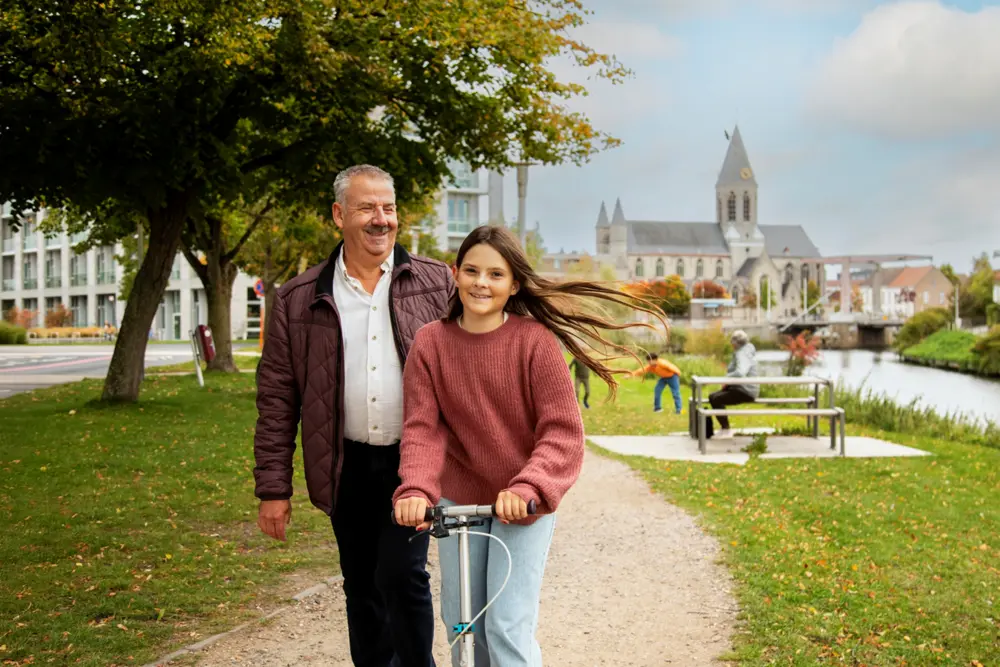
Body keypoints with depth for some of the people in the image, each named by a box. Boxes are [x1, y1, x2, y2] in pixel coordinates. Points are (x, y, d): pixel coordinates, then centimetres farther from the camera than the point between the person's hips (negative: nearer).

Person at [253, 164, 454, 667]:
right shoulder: (299, 300, 1)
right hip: (349, 468, 2)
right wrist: (273, 487, 1)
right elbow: (276, 397, 3)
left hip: (415, 460, -2)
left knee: (402, 574, -11)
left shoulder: (436, 284, 0)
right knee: (362, 588, 13)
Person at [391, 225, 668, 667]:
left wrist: (527, 488, -33)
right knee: (460, 625, 12)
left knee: (508, 629, -7)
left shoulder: (535, 340, -14)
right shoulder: (430, 342, -7)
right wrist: (415, 488, -29)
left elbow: (562, 431, -16)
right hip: (458, 498, 3)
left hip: (523, 503, -3)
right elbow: (422, 428, -10)